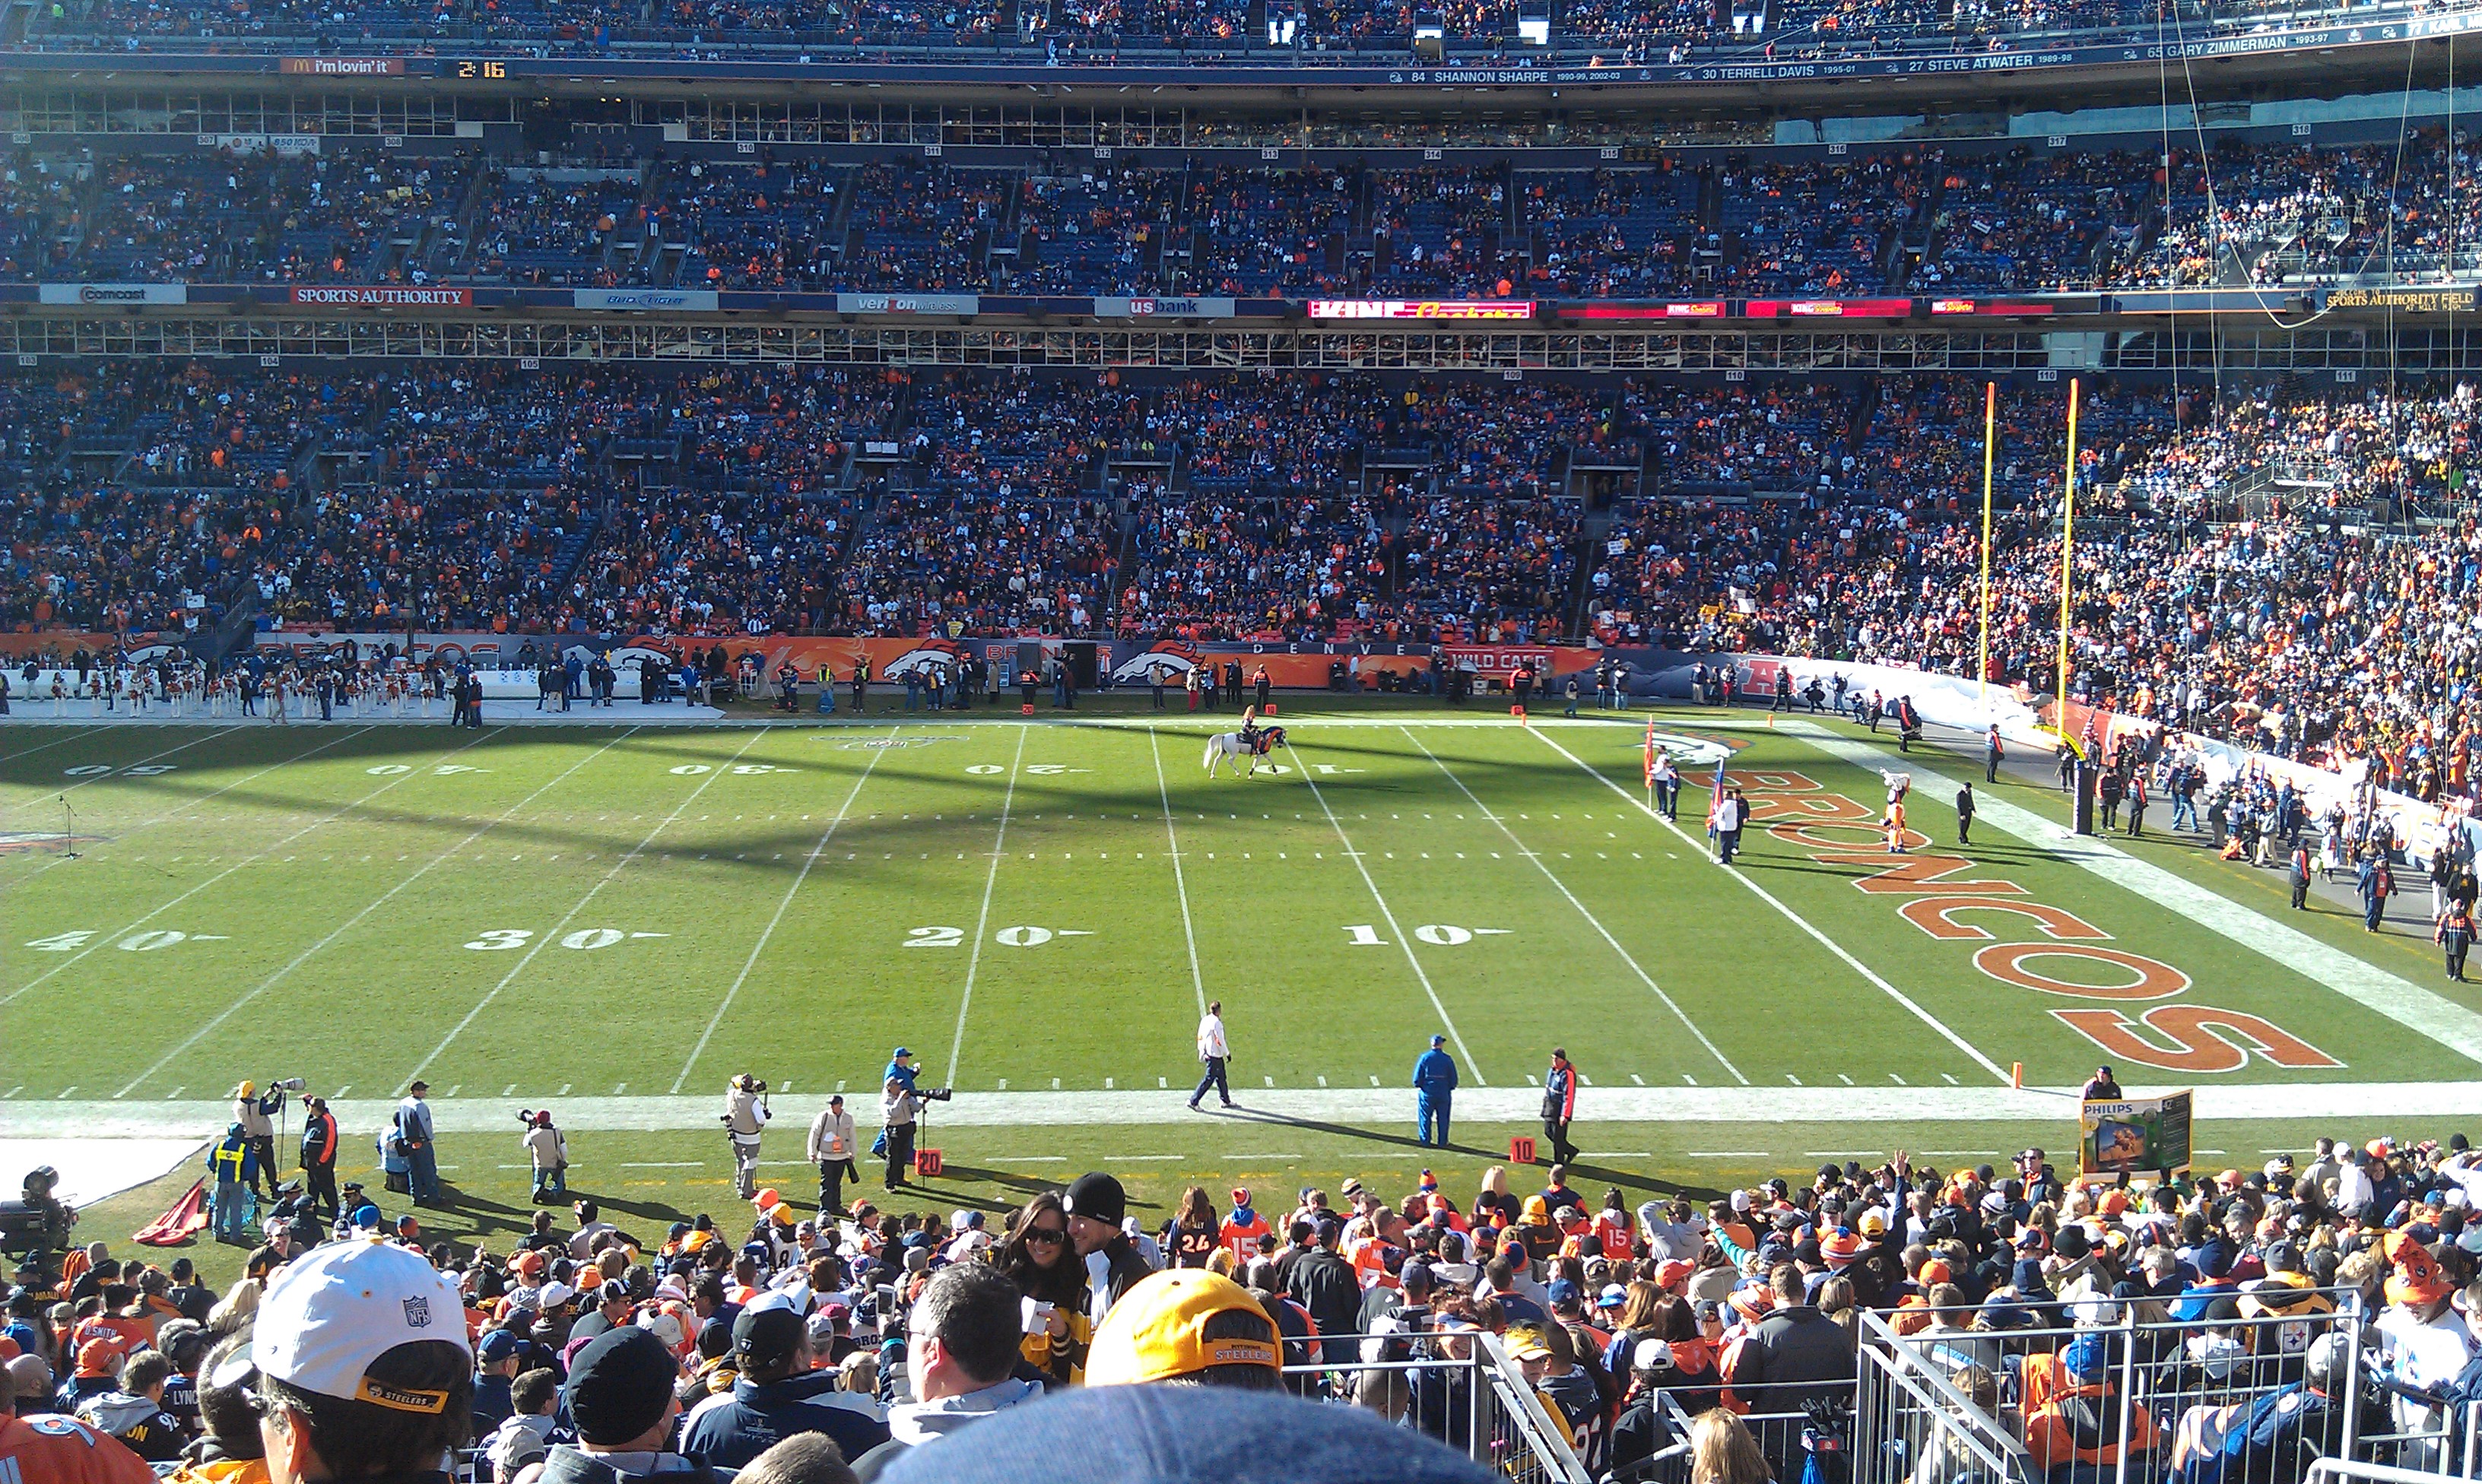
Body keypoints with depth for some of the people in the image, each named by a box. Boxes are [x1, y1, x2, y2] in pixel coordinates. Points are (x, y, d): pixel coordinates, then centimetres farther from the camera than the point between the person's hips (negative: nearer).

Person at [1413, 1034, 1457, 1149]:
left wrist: (1418, 1087, 10)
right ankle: (1442, 1142, 12)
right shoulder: (1447, 1059, -5)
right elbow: (1453, 1078, 1)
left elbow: (1417, 1076, -4)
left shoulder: (1424, 1058, -6)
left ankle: (1425, 1141, 11)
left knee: (1425, 1118, 10)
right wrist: (1450, 1089, 15)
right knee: (1443, 1119, 10)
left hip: (1427, 1093, 0)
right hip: (1444, 1094, 0)